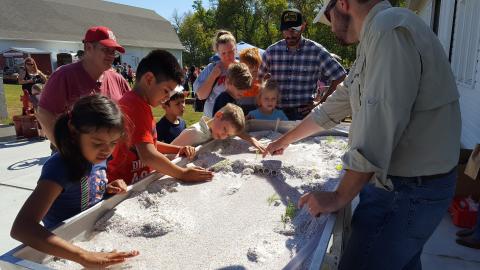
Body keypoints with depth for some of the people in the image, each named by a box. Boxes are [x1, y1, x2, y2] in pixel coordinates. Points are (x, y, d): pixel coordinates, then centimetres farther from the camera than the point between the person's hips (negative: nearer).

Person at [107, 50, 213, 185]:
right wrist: (183, 174, -19)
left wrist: (178, 149, 8)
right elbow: (148, 156, -26)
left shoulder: (132, 101, 12)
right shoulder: (138, 107, -18)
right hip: (126, 184, -9)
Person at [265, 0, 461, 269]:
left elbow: (379, 125, -26)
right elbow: (335, 106, 21)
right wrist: (284, 141, 28)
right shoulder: (375, 38, 16)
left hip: (409, 190, -10)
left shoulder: (390, 27, -18)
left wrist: (339, 197, -18)